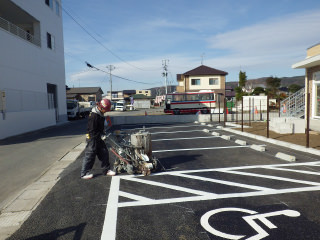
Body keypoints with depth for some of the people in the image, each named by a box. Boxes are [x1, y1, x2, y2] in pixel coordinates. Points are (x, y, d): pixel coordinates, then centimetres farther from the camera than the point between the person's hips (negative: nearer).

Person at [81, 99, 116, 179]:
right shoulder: (93, 115, -23)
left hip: (99, 138, 9)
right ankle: (84, 173, 10)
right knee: (90, 155, -1)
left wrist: (102, 134, 16)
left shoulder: (100, 114, 8)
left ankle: (106, 170, 23)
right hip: (93, 139, -9)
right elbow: (92, 130, -23)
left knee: (104, 153, 12)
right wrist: (99, 137, -20)